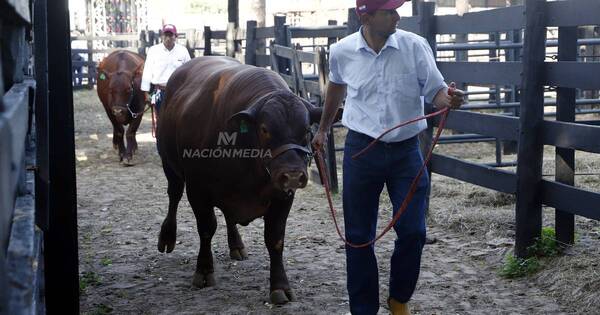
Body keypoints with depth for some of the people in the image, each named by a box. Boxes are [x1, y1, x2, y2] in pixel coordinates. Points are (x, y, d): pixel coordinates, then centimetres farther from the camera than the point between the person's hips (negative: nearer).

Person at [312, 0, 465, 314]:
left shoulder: (415, 46, -8)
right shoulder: (341, 52, -3)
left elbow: (436, 91, -5)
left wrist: (449, 99, -29)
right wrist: (323, 129, 28)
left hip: (406, 150, 0)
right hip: (361, 150, 1)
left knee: (413, 232, 0)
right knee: (359, 236, 6)